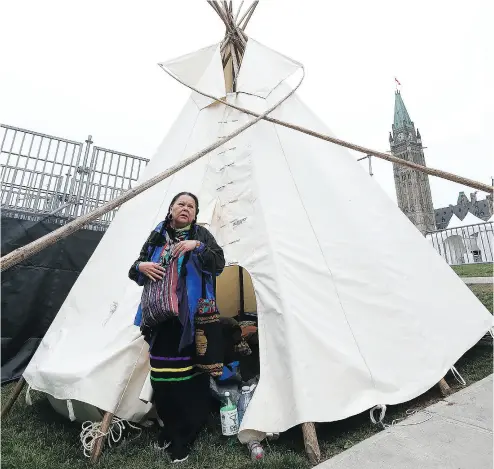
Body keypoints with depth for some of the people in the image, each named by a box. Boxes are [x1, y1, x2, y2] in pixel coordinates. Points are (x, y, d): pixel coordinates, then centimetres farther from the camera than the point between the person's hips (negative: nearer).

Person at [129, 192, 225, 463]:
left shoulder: (201, 235, 5)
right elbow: (135, 271, 18)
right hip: (160, 318, 3)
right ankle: (170, 427, 35)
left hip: (191, 319, -3)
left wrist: (198, 246, -20)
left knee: (189, 374, 0)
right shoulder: (157, 237, 13)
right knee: (161, 374, 10)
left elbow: (219, 264, -7)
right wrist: (141, 266, -5)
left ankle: (183, 436, 23)